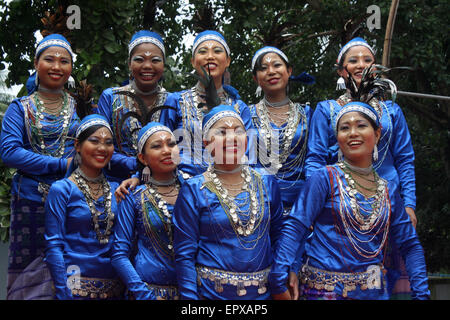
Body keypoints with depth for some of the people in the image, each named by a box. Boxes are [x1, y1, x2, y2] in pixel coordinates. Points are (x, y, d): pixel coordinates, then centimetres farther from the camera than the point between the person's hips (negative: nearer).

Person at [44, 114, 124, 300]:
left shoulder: (116, 189, 8)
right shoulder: (62, 189, -5)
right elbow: (53, 246, -8)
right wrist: (63, 293, -13)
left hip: (114, 288, 4)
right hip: (76, 286, -4)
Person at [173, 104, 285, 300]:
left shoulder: (267, 183, 3)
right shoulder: (192, 191, -6)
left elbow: (278, 237, 8)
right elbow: (184, 255, -6)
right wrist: (190, 296, -12)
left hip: (264, 291, 3)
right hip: (213, 293, -3)